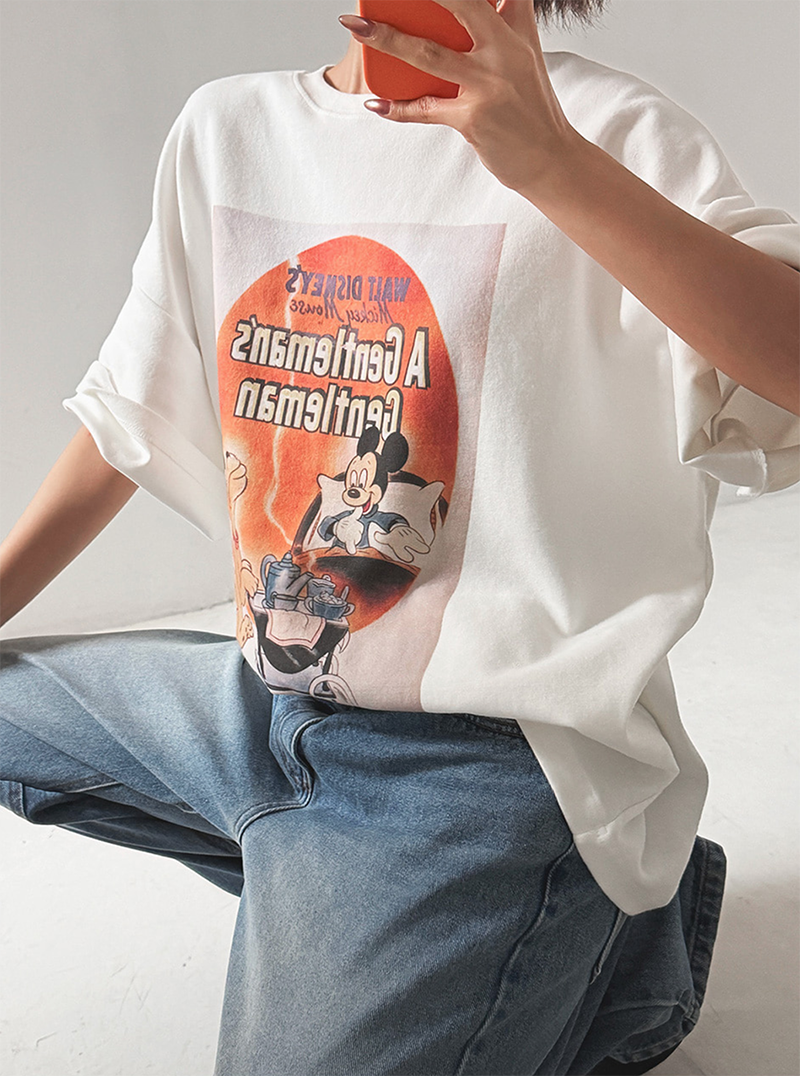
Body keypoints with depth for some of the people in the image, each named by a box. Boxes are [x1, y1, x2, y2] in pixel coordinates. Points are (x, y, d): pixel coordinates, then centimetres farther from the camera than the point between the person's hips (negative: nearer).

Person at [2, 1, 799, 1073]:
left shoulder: (609, 134, -12)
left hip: (479, 757, -7)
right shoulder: (226, 128, 5)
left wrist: (554, 162, -36)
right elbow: (132, 416, 13)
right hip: (263, 704, 8)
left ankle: (613, 938, 15)